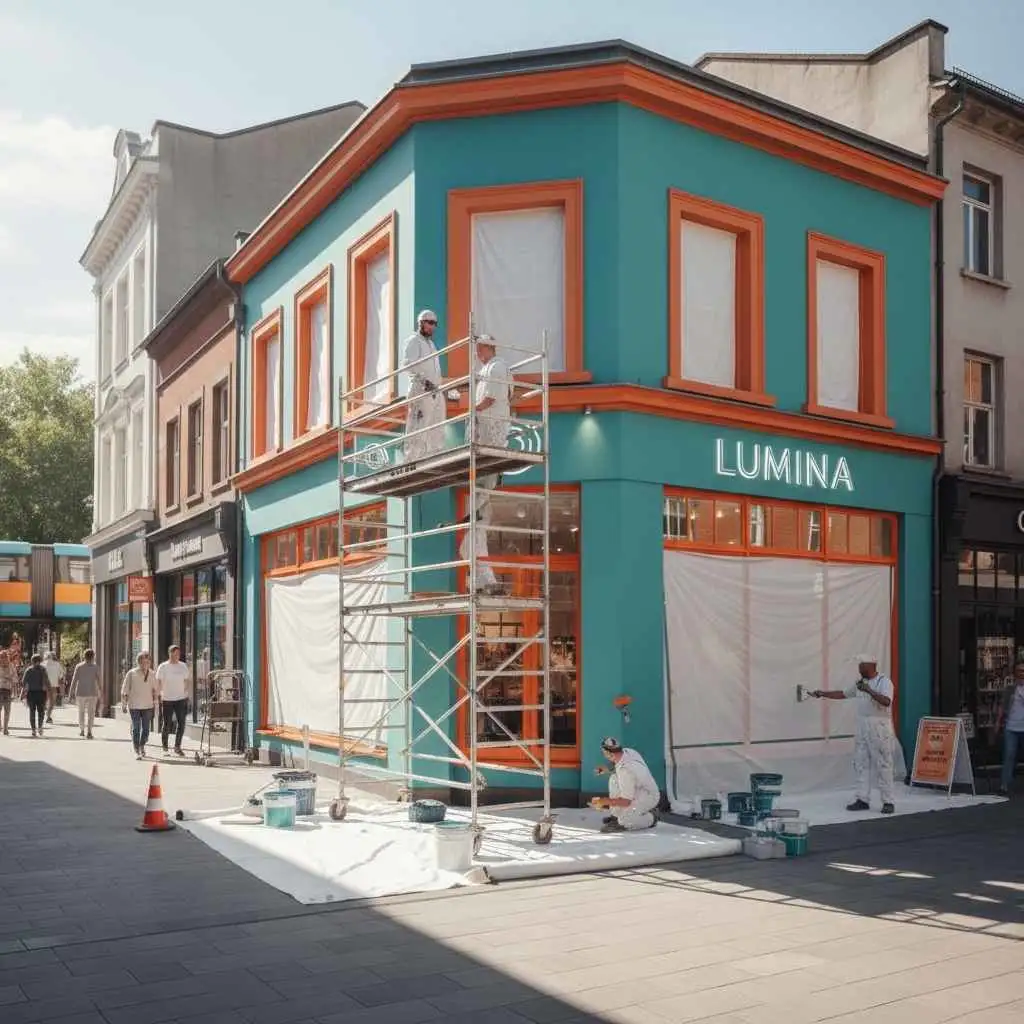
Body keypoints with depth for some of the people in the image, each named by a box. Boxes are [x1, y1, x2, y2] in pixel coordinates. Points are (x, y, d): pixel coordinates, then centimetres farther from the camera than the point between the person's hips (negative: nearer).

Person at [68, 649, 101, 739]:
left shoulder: (79, 666, 0)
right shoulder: (96, 667, -2)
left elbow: (74, 680, -3)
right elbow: (98, 682, -2)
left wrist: (71, 693, 0)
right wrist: (99, 695, 4)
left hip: (80, 693, 1)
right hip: (92, 693, -1)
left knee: (81, 711, 18)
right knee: (91, 713, 1)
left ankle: (81, 730, 25)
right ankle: (89, 732, -12)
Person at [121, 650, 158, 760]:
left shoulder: (152, 674, 4)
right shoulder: (131, 673, -6)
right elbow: (125, 690, -2)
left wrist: (155, 702, 14)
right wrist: (124, 704, -3)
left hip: (148, 706, 3)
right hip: (134, 706, -3)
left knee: (146, 728, 9)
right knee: (136, 729, -4)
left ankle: (142, 746, 32)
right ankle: (137, 752, 0)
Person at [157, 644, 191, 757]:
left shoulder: (183, 666, 7)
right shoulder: (163, 667, -2)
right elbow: (159, 683, -1)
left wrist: (186, 696, 8)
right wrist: (158, 697, -7)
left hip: (181, 699, 2)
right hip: (167, 700, -2)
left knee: (181, 723, -5)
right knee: (166, 724, 3)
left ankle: (177, 746, 4)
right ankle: (164, 746, 20)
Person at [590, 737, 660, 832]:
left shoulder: (625, 771, -32)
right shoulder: (627, 751, -9)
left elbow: (625, 802, -27)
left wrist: (603, 801, -19)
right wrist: (608, 771, 3)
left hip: (648, 798, -9)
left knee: (625, 822, -18)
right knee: (614, 778, 1)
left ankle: (650, 818, 6)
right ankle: (616, 815, 8)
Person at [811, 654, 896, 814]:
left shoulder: (884, 681, -9)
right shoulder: (860, 682, 13)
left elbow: (886, 702, -25)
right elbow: (842, 694, 22)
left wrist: (869, 690, -33)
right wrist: (822, 693, 18)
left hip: (879, 728, -7)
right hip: (862, 728, 8)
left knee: (882, 765, -4)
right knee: (861, 764, 7)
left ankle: (888, 802, 1)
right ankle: (862, 799, 11)